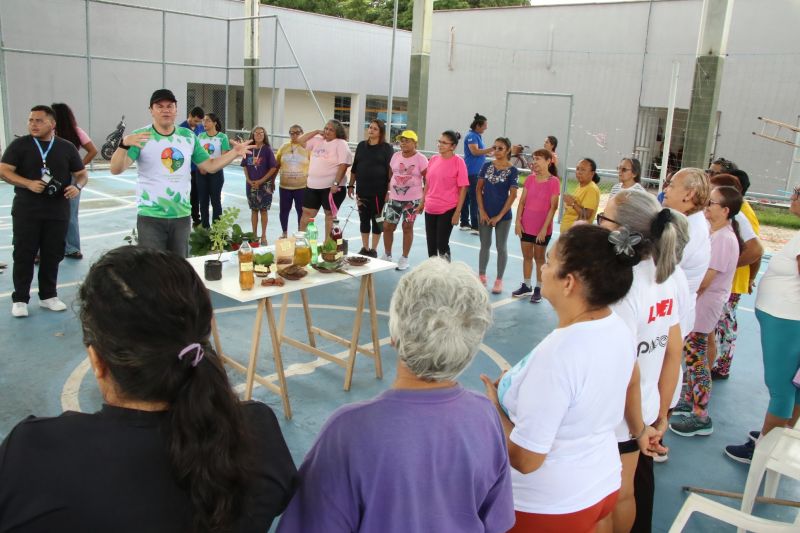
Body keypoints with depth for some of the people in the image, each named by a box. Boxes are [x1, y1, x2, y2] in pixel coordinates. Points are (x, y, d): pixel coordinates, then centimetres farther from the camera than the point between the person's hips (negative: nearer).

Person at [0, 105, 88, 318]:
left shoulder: (67, 147, 7)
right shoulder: (19, 144, 0)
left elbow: (82, 173, 12)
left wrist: (77, 186, -11)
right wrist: (28, 183, -20)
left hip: (58, 211, 2)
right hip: (26, 211, -2)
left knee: (53, 255, 8)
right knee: (24, 255, 2)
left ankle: (48, 296, 22)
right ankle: (20, 299, 12)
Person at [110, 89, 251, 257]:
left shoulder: (188, 136, 5)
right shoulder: (140, 137, -8)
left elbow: (210, 166, 10)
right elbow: (116, 169, -16)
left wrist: (234, 153, -4)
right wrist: (124, 144, -34)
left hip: (182, 216, 4)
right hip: (150, 217, -4)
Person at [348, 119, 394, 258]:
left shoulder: (387, 148, -5)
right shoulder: (361, 146, 8)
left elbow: (391, 171, -8)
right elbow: (354, 168, 13)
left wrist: (389, 191, -12)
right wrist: (351, 185, 10)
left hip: (379, 191, -4)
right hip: (362, 190, 4)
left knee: (377, 220, 4)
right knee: (364, 220, 10)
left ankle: (373, 250, 15)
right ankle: (364, 248, 22)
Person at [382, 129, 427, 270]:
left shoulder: (420, 159, -9)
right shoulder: (396, 156, 5)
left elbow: (427, 182, -7)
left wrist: (423, 200, -11)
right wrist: (387, 192, 10)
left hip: (412, 199, -4)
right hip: (394, 198, 4)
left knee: (407, 227, 4)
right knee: (387, 226, 4)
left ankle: (404, 258, 17)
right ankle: (387, 255, 23)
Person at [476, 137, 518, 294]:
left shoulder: (512, 170, -8)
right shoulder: (487, 166, 2)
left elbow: (513, 195, -9)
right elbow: (479, 189, 3)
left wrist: (500, 216, -11)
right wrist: (482, 211, -5)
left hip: (503, 215, -3)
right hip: (485, 213, 3)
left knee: (501, 247, 7)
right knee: (484, 245, 12)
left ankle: (499, 280, 16)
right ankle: (481, 276, 25)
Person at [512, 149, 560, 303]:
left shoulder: (554, 181, -13)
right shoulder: (530, 179, 1)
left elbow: (553, 207, -13)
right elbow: (522, 201, 4)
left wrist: (544, 228, -15)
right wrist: (518, 221, -3)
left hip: (542, 228, -4)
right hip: (526, 225, 4)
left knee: (539, 257, 9)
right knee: (527, 256, 14)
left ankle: (538, 289, 19)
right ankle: (526, 286, 27)